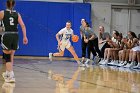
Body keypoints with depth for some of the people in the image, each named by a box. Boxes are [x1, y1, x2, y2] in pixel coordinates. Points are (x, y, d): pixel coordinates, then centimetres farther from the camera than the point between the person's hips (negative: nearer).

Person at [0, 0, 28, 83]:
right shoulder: (17, 14, 7)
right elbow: (23, 25, -3)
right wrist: (25, 37, -4)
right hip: (15, 35, 4)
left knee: (8, 56, -1)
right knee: (11, 56, 17)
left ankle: (11, 76, -12)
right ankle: (8, 73, 33)